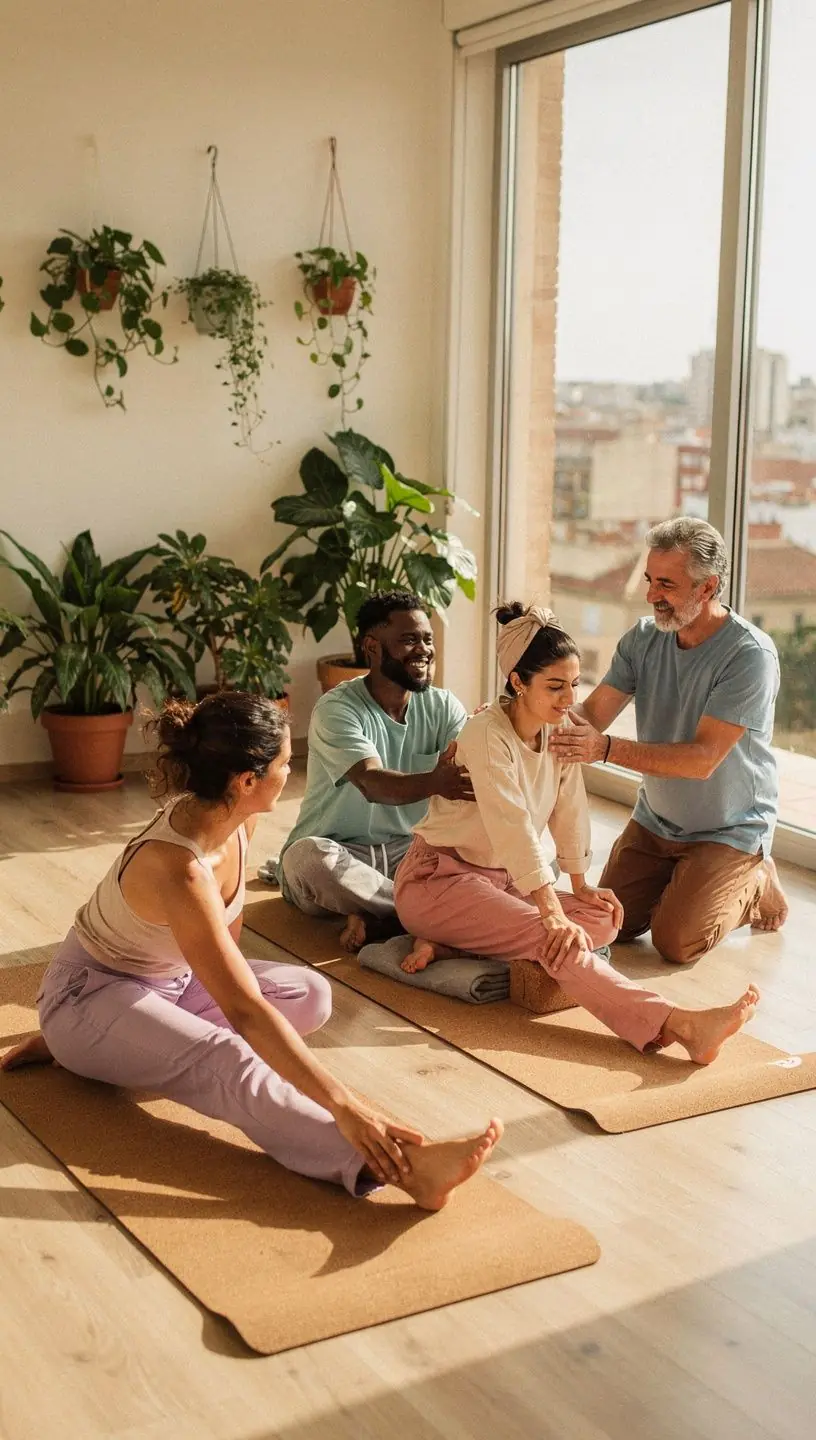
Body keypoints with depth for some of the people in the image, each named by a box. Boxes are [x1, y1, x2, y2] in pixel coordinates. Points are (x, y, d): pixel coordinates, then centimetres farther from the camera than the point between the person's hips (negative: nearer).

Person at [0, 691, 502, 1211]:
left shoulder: (239, 818, -11)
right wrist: (344, 1107, -44)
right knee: (228, 1059, -35)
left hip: (171, 979, 9)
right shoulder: (178, 869, -36)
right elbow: (244, 1012, -41)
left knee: (311, 996, -5)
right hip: (92, 993, -9)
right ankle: (406, 1166, -52)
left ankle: (147, 1039, -7)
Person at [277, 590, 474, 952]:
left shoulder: (442, 705, 1)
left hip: (408, 851, 4)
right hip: (339, 853, -4)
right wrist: (434, 782, -54)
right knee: (308, 856, -38)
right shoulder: (336, 709, -15)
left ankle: (377, 917, -22)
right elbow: (372, 783, -33)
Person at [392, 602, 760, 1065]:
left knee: (604, 919, -11)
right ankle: (678, 1026, -43)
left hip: (500, 881, 9)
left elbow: (570, 811, 8)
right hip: (438, 878, -8)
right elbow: (514, 829, -31)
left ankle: (449, 944, -16)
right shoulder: (487, 736, -23)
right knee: (556, 940, -29)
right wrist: (553, 914, -36)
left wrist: (580, 885, 5)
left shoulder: (560, 731, 1)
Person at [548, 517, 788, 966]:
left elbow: (703, 758, -31)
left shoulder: (751, 655, -26)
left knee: (675, 942, -15)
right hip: (655, 822, 6)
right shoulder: (644, 639, -7)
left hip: (729, 829, -6)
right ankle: (684, 879, 28)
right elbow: (589, 715, -13)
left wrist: (606, 748, -43)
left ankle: (754, 886, 13)